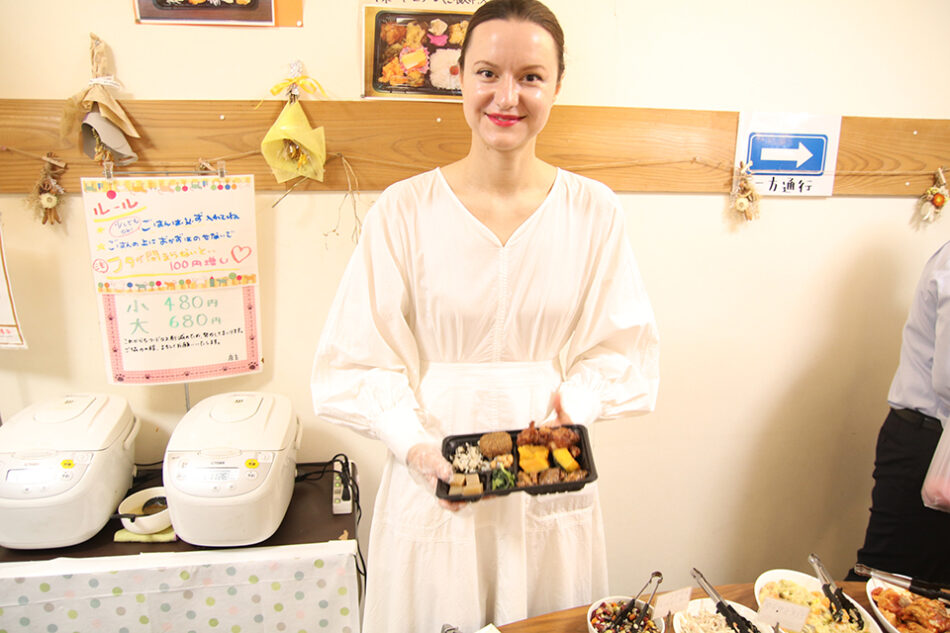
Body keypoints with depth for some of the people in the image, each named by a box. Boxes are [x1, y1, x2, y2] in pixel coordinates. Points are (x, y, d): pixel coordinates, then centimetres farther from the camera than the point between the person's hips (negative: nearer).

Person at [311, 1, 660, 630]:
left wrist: (574, 402, -16)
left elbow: (623, 344, 2)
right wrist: (416, 444, -19)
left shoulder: (594, 211, -3)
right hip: (435, 480, -1)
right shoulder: (405, 210, -9)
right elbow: (358, 356, -6)